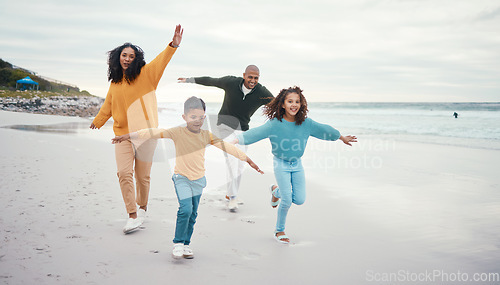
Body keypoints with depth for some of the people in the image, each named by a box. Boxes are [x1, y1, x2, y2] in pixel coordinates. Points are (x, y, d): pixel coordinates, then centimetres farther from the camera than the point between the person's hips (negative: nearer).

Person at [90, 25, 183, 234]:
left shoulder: (145, 75, -2)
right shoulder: (115, 82, 10)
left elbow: (161, 61, -19)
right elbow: (108, 106, 26)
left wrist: (173, 45, -37)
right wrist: (98, 121, 40)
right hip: (122, 134, 3)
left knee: (142, 175, 5)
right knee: (124, 173, -8)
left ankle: (143, 206, 30)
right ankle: (133, 216, -3)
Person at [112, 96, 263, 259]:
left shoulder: (206, 136, 1)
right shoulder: (178, 132, -10)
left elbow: (227, 146, 5)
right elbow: (154, 133, -14)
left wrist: (247, 160, 6)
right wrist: (129, 136, -20)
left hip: (198, 179, 4)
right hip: (182, 178, -4)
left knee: (193, 214, 8)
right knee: (185, 209, -18)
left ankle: (186, 244, 23)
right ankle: (178, 243, -1)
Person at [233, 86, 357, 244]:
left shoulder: (305, 123, -8)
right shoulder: (274, 124, -20)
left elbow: (324, 130, 6)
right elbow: (256, 133, -29)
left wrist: (342, 137, 20)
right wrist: (237, 140, -43)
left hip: (297, 164, 4)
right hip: (281, 164, -4)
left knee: (300, 200, 3)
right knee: (287, 201, -7)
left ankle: (276, 191, 33)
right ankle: (279, 231, 17)